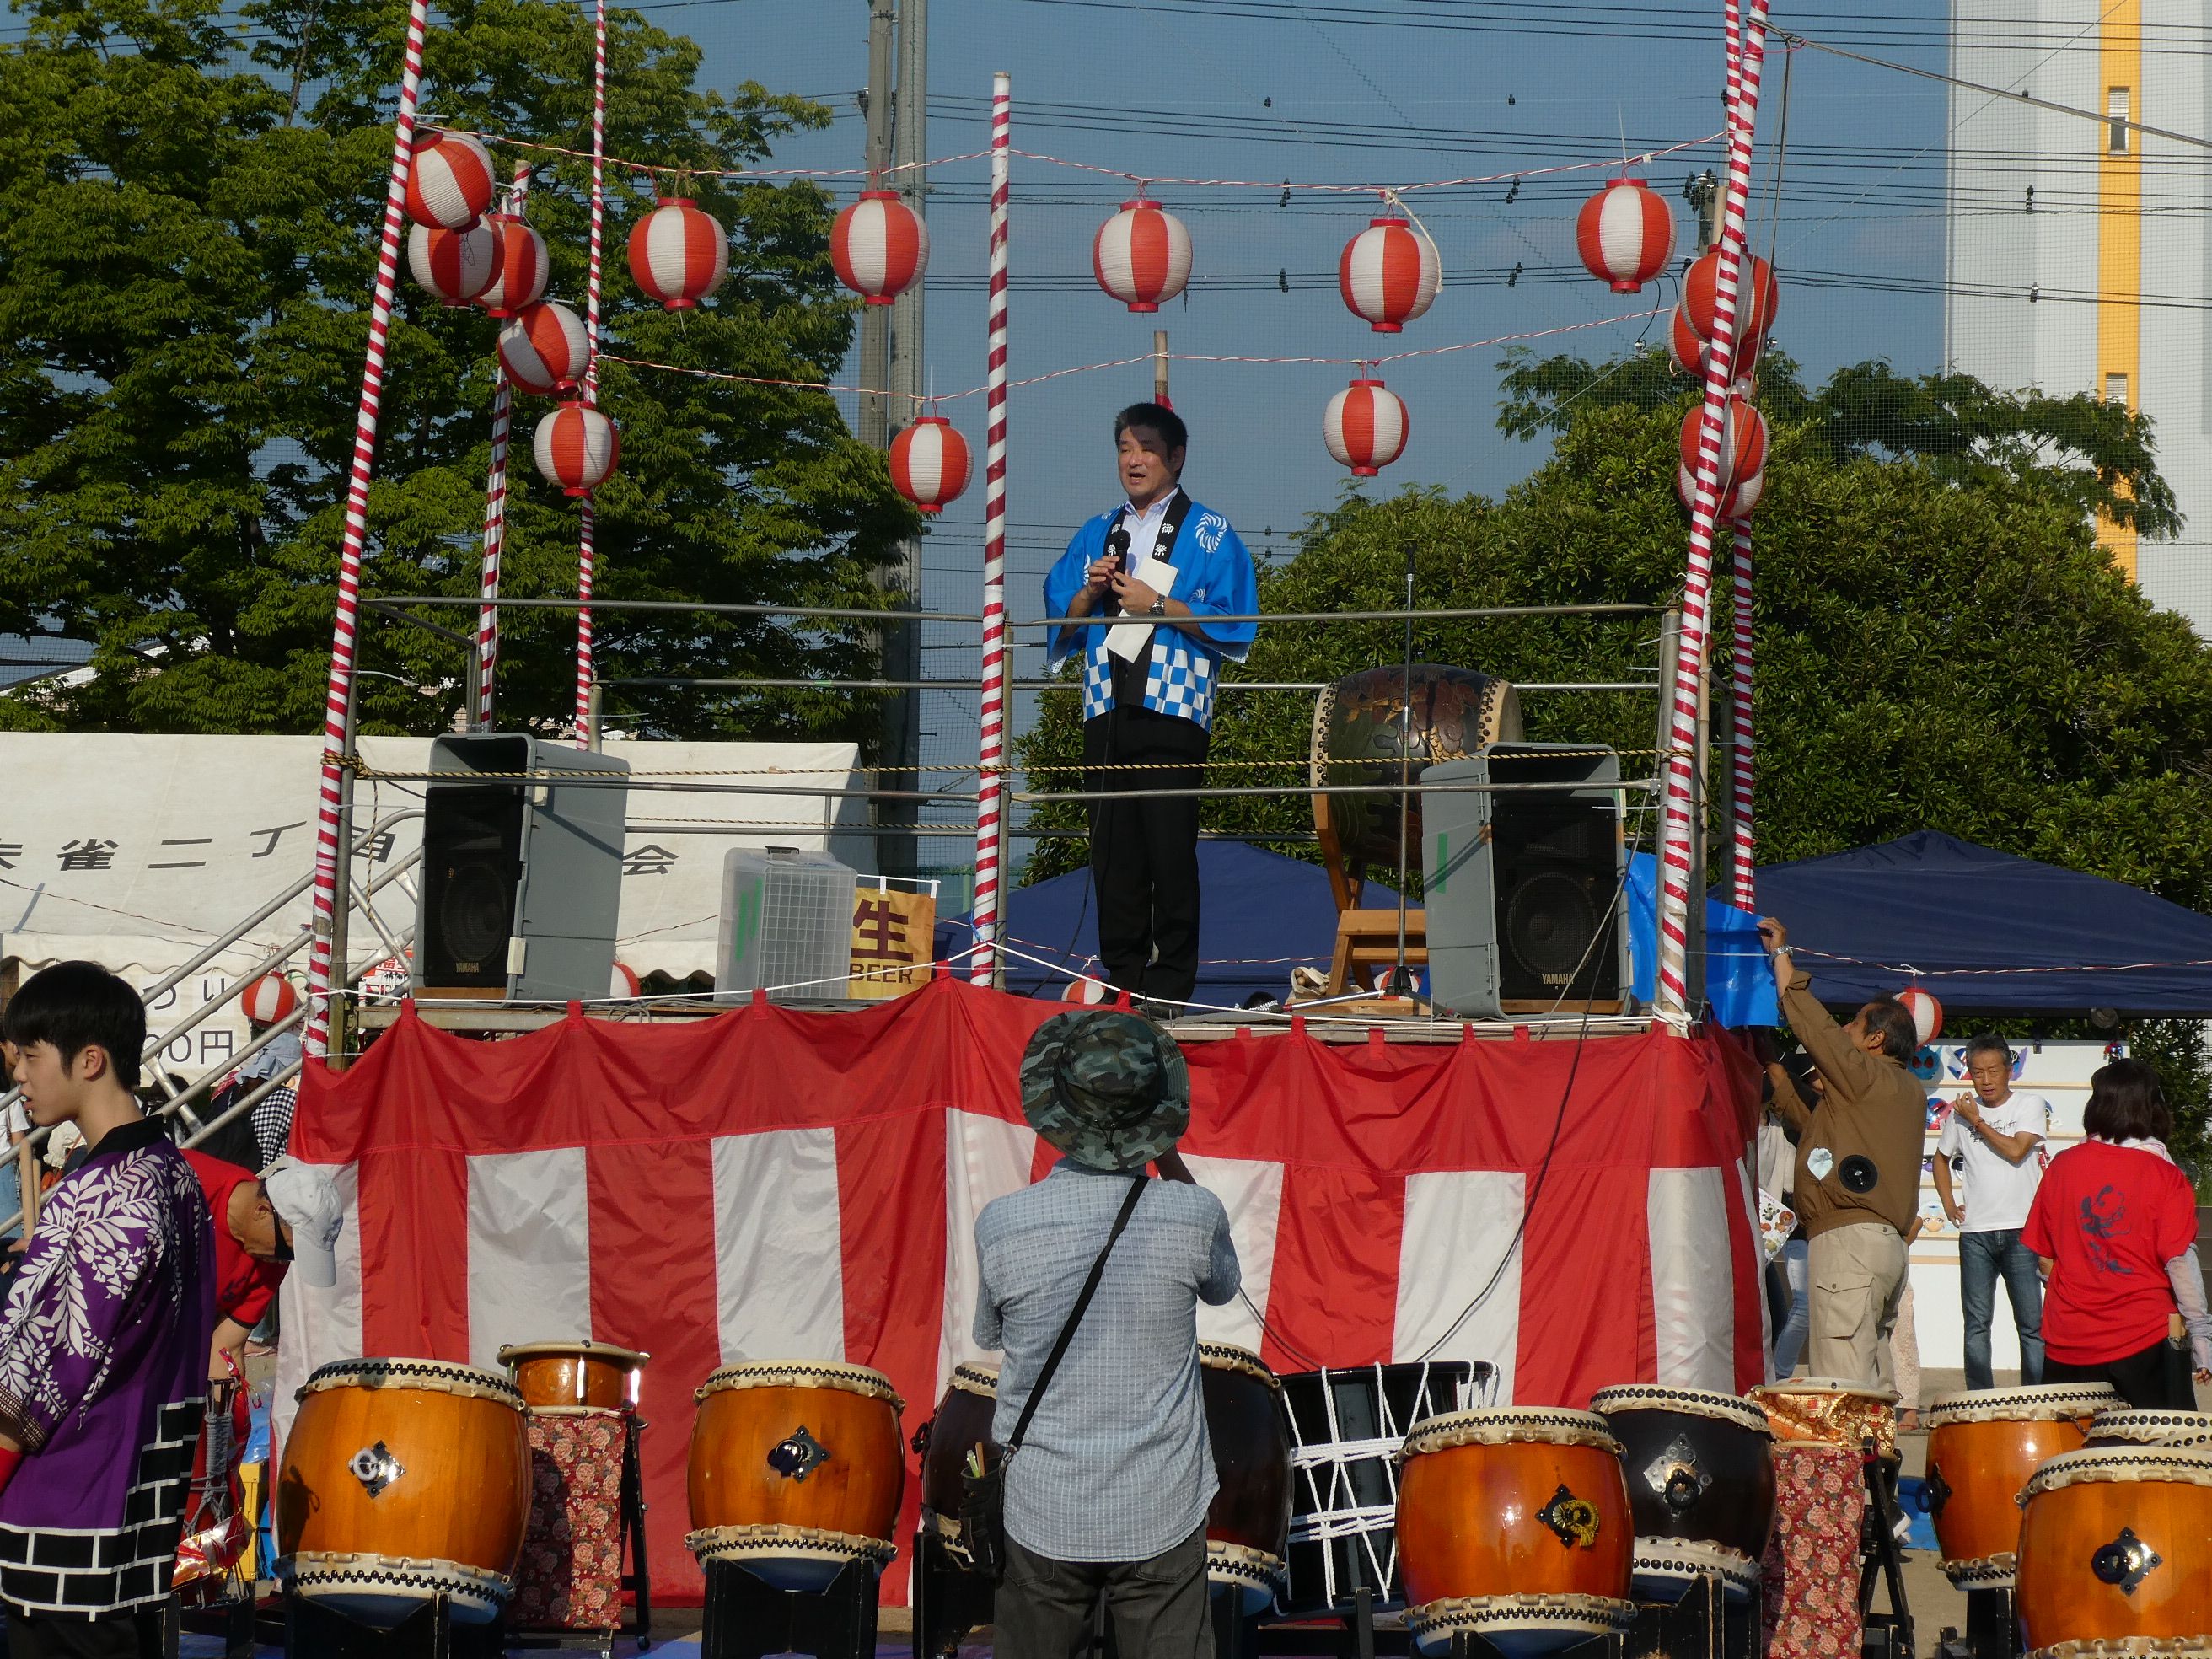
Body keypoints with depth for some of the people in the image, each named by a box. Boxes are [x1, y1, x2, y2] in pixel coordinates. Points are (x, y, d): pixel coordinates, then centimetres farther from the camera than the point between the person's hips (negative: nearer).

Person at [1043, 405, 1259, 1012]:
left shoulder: (1210, 533, 5)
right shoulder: (1098, 533, 20)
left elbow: (1233, 621, -5)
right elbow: (1060, 617, 18)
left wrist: (1158, 605, -12)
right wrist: (1091, 591, -2)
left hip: (1171, 713, -5)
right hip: (1107, 709, 5)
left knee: (1170, 848, -8)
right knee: (1113, 850, 3)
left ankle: (1170, 986, -6)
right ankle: (1121, 979, 8)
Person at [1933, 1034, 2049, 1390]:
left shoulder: (2030, 1105, 1)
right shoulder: (1961, 1112, 10)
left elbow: (2016, 1150, -14)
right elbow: (1942, 1159, 25)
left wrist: (1978, 1122, -5)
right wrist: (1949, 1205, 14)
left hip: (2020, 1230, -3)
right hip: (1975, 1232, 3)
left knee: (2031, 1324, -3)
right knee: (1976, 1324, 2)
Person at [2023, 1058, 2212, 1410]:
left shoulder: (2061, 1167, 3)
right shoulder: (2165, 1177, -6)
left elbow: (2043, 1255, 8)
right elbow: (2179, 1259, -11)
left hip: (2069, 1343, 3)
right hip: (2146, 1341, -3)